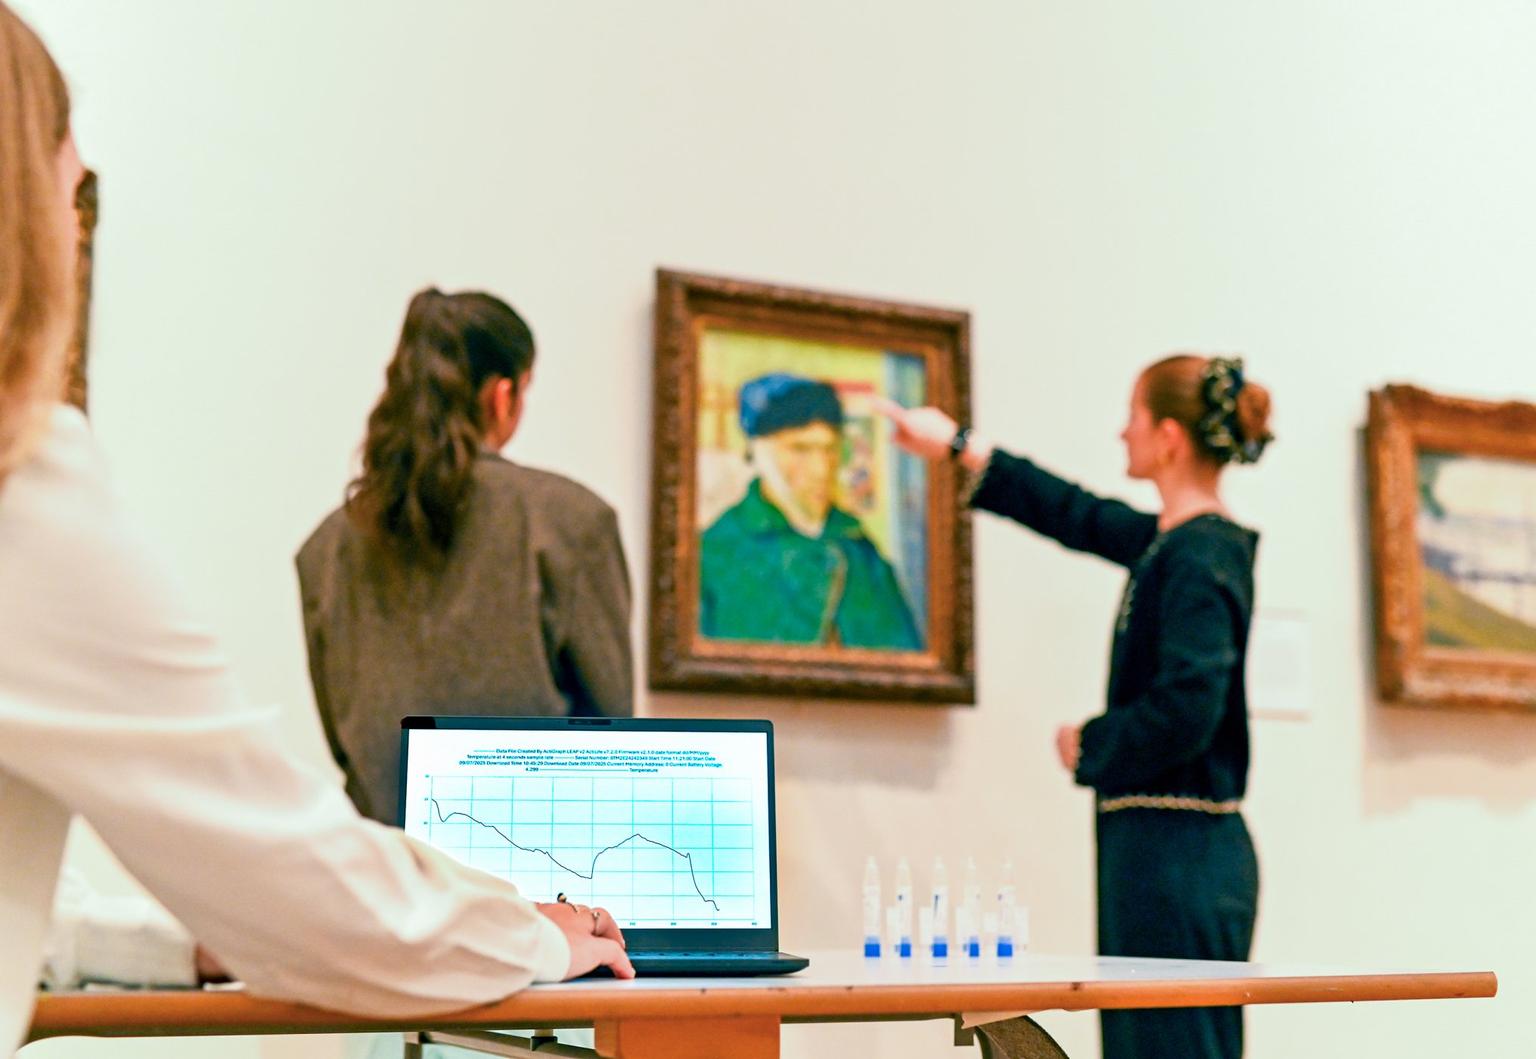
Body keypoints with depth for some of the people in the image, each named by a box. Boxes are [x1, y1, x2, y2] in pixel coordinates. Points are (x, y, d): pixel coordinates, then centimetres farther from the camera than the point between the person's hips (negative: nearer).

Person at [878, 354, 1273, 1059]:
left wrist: (1089, 744, -8)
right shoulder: (1176, 542, 12)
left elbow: (1184, 710, -25)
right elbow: (1080, 518, 28)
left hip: (1175, 856, -9)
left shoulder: (1197, 559, -15)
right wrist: (960, 448, 33)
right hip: (1184, 849, 9)